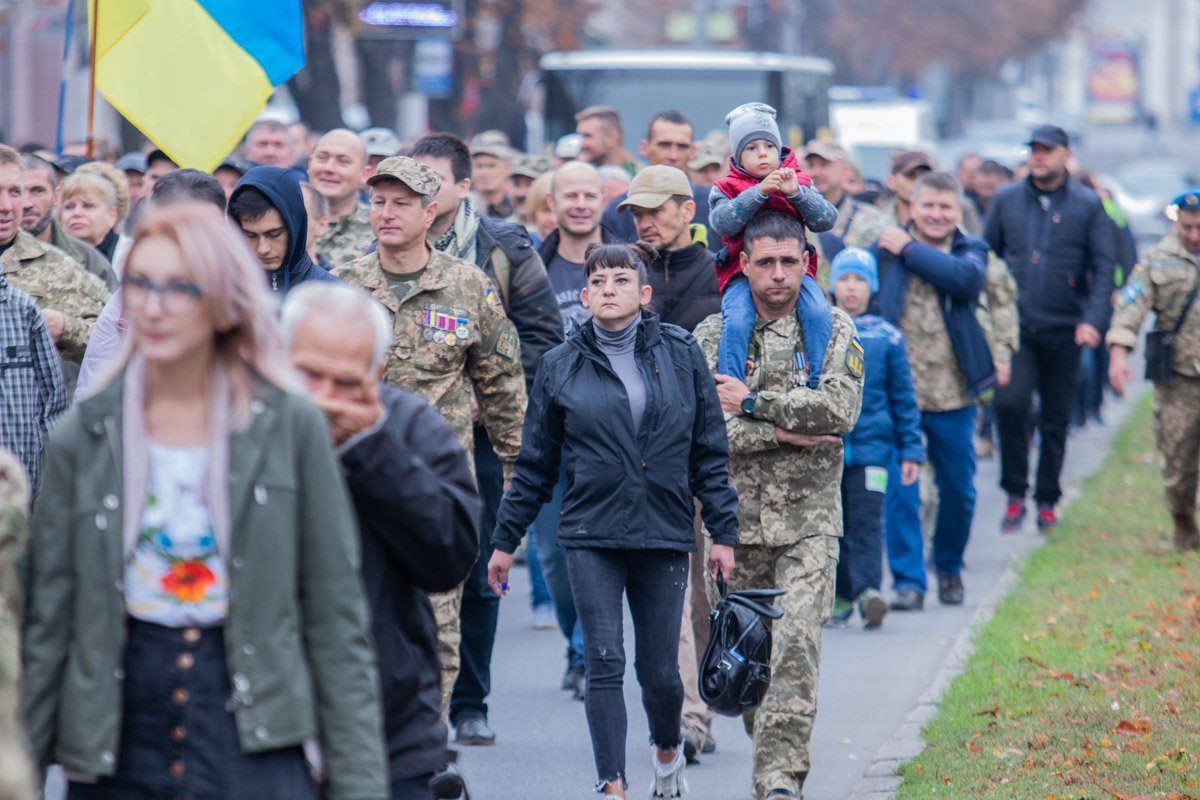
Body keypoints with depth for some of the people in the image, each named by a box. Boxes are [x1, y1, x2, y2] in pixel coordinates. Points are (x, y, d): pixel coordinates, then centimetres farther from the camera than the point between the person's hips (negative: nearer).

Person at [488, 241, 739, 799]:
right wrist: (505, 539, 10)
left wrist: (723, 531, 2)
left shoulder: (680, 354, 4)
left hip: (664, 533, 0)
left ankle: (667, 753, 34)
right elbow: (535, 464, 10)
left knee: (659, 670, 5)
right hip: (591, 535, 0)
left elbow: (710, 452, 7)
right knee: (604, 664, -9)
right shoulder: (562, 366, 4)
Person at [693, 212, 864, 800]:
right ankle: (772, 749, 28)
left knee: (797, 642, -17)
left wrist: (753, 403, -11)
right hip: (738, 516, 2)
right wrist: (782, 432, -13)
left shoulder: (833, 330, 4)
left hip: (809, 519, -2)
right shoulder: (713, 336, 5)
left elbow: (840, 408, -11)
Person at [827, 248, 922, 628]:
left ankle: (868, 590, -17)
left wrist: (911, 449, 7)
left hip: (870, 445, -2)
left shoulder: (886, 337, 5)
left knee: (866, 521, -11)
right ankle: (840, 597, 15)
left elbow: (904, 397, 9)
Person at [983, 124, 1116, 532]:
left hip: (1063, 329, 0)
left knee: (1056, 419, 6)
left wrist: (1093, 320, -11)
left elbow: (1104, 266, 0)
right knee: (1011, 403, -18)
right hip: (1015, 326, 0)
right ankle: (1015, 493, -4)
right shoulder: (1006, 200, 6)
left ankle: (1047, 500, 21)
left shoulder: (1088, 205, 1)